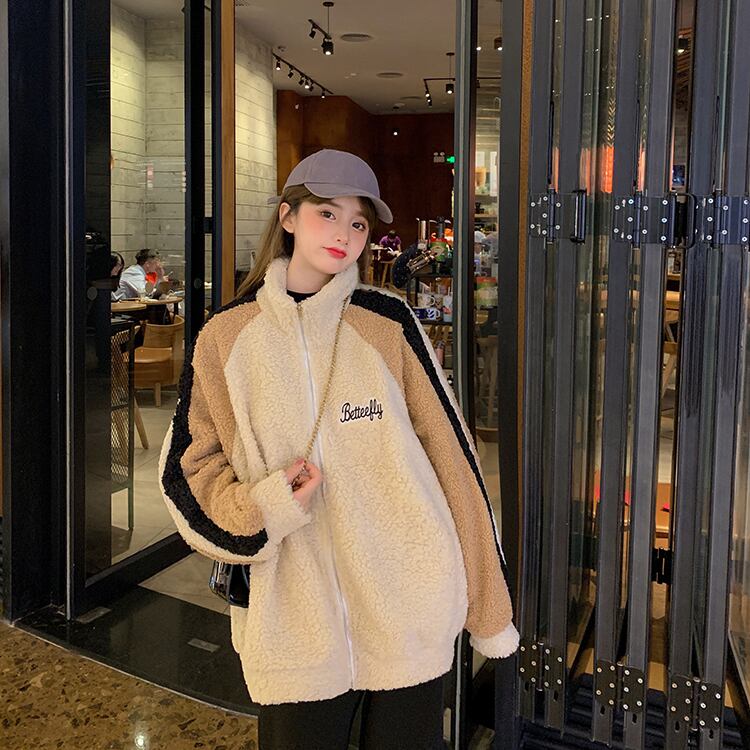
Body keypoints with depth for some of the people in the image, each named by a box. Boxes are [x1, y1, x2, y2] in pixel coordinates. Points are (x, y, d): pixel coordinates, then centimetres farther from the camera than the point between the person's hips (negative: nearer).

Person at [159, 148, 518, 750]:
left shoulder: (388, 322, -4)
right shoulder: (227, 338, 0)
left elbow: (450, 453, -1)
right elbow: (189, 467, 5)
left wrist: (488, 607, 1)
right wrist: (259, 509, -16)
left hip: (409, 613, 0)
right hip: (295, 622, 0)